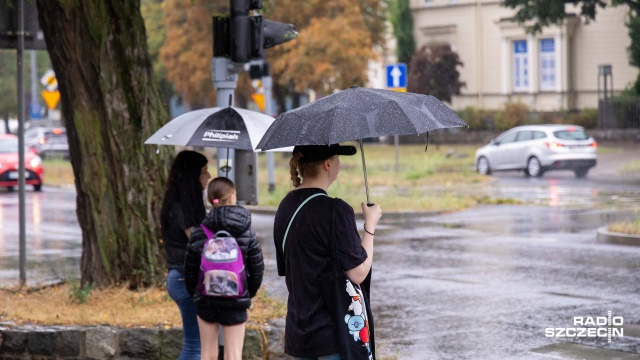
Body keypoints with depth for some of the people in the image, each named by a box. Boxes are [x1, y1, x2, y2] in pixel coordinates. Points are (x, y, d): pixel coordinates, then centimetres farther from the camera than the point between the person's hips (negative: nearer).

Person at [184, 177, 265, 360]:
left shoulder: (198, 233, -7)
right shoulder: (247, 232, -6)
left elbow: (190, 270, -2)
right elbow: (257, 269, -2)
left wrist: (194, 293, 15)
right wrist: (249, 294, 13)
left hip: (205, 300, 1)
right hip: (236, 302, -1)